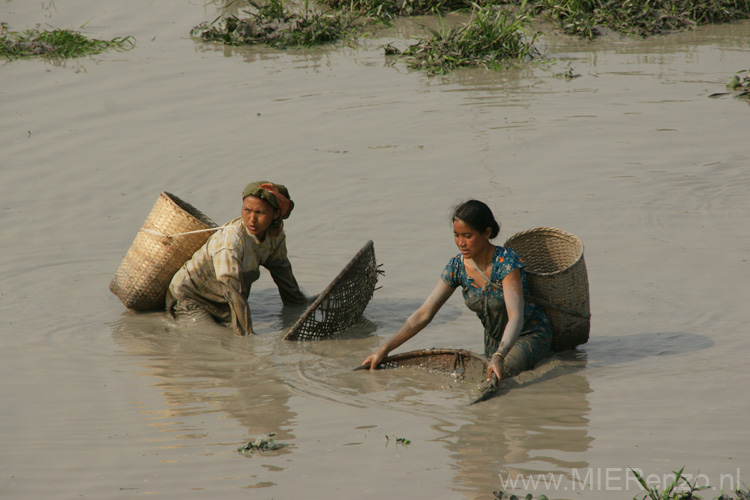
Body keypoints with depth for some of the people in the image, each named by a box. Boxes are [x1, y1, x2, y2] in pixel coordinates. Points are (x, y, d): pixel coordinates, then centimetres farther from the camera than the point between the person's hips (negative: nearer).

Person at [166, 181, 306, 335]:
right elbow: (232, 288, -37)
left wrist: (299, 303, 23)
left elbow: (280, 267, 12)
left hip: (222, 305, 7)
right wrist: (246, 333, -41)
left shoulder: (276, 233, -9)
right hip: (190, 299, -7)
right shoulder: (230, 238, -33)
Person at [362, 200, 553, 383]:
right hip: (493, 338, 6)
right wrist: (384, 349, -14)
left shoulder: (506, 262, -28)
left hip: (530, 335, -6)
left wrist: (499, 356, -56)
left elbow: (516, 317, -40)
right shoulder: (457, 267, -11)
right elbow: (423, 314, -8)